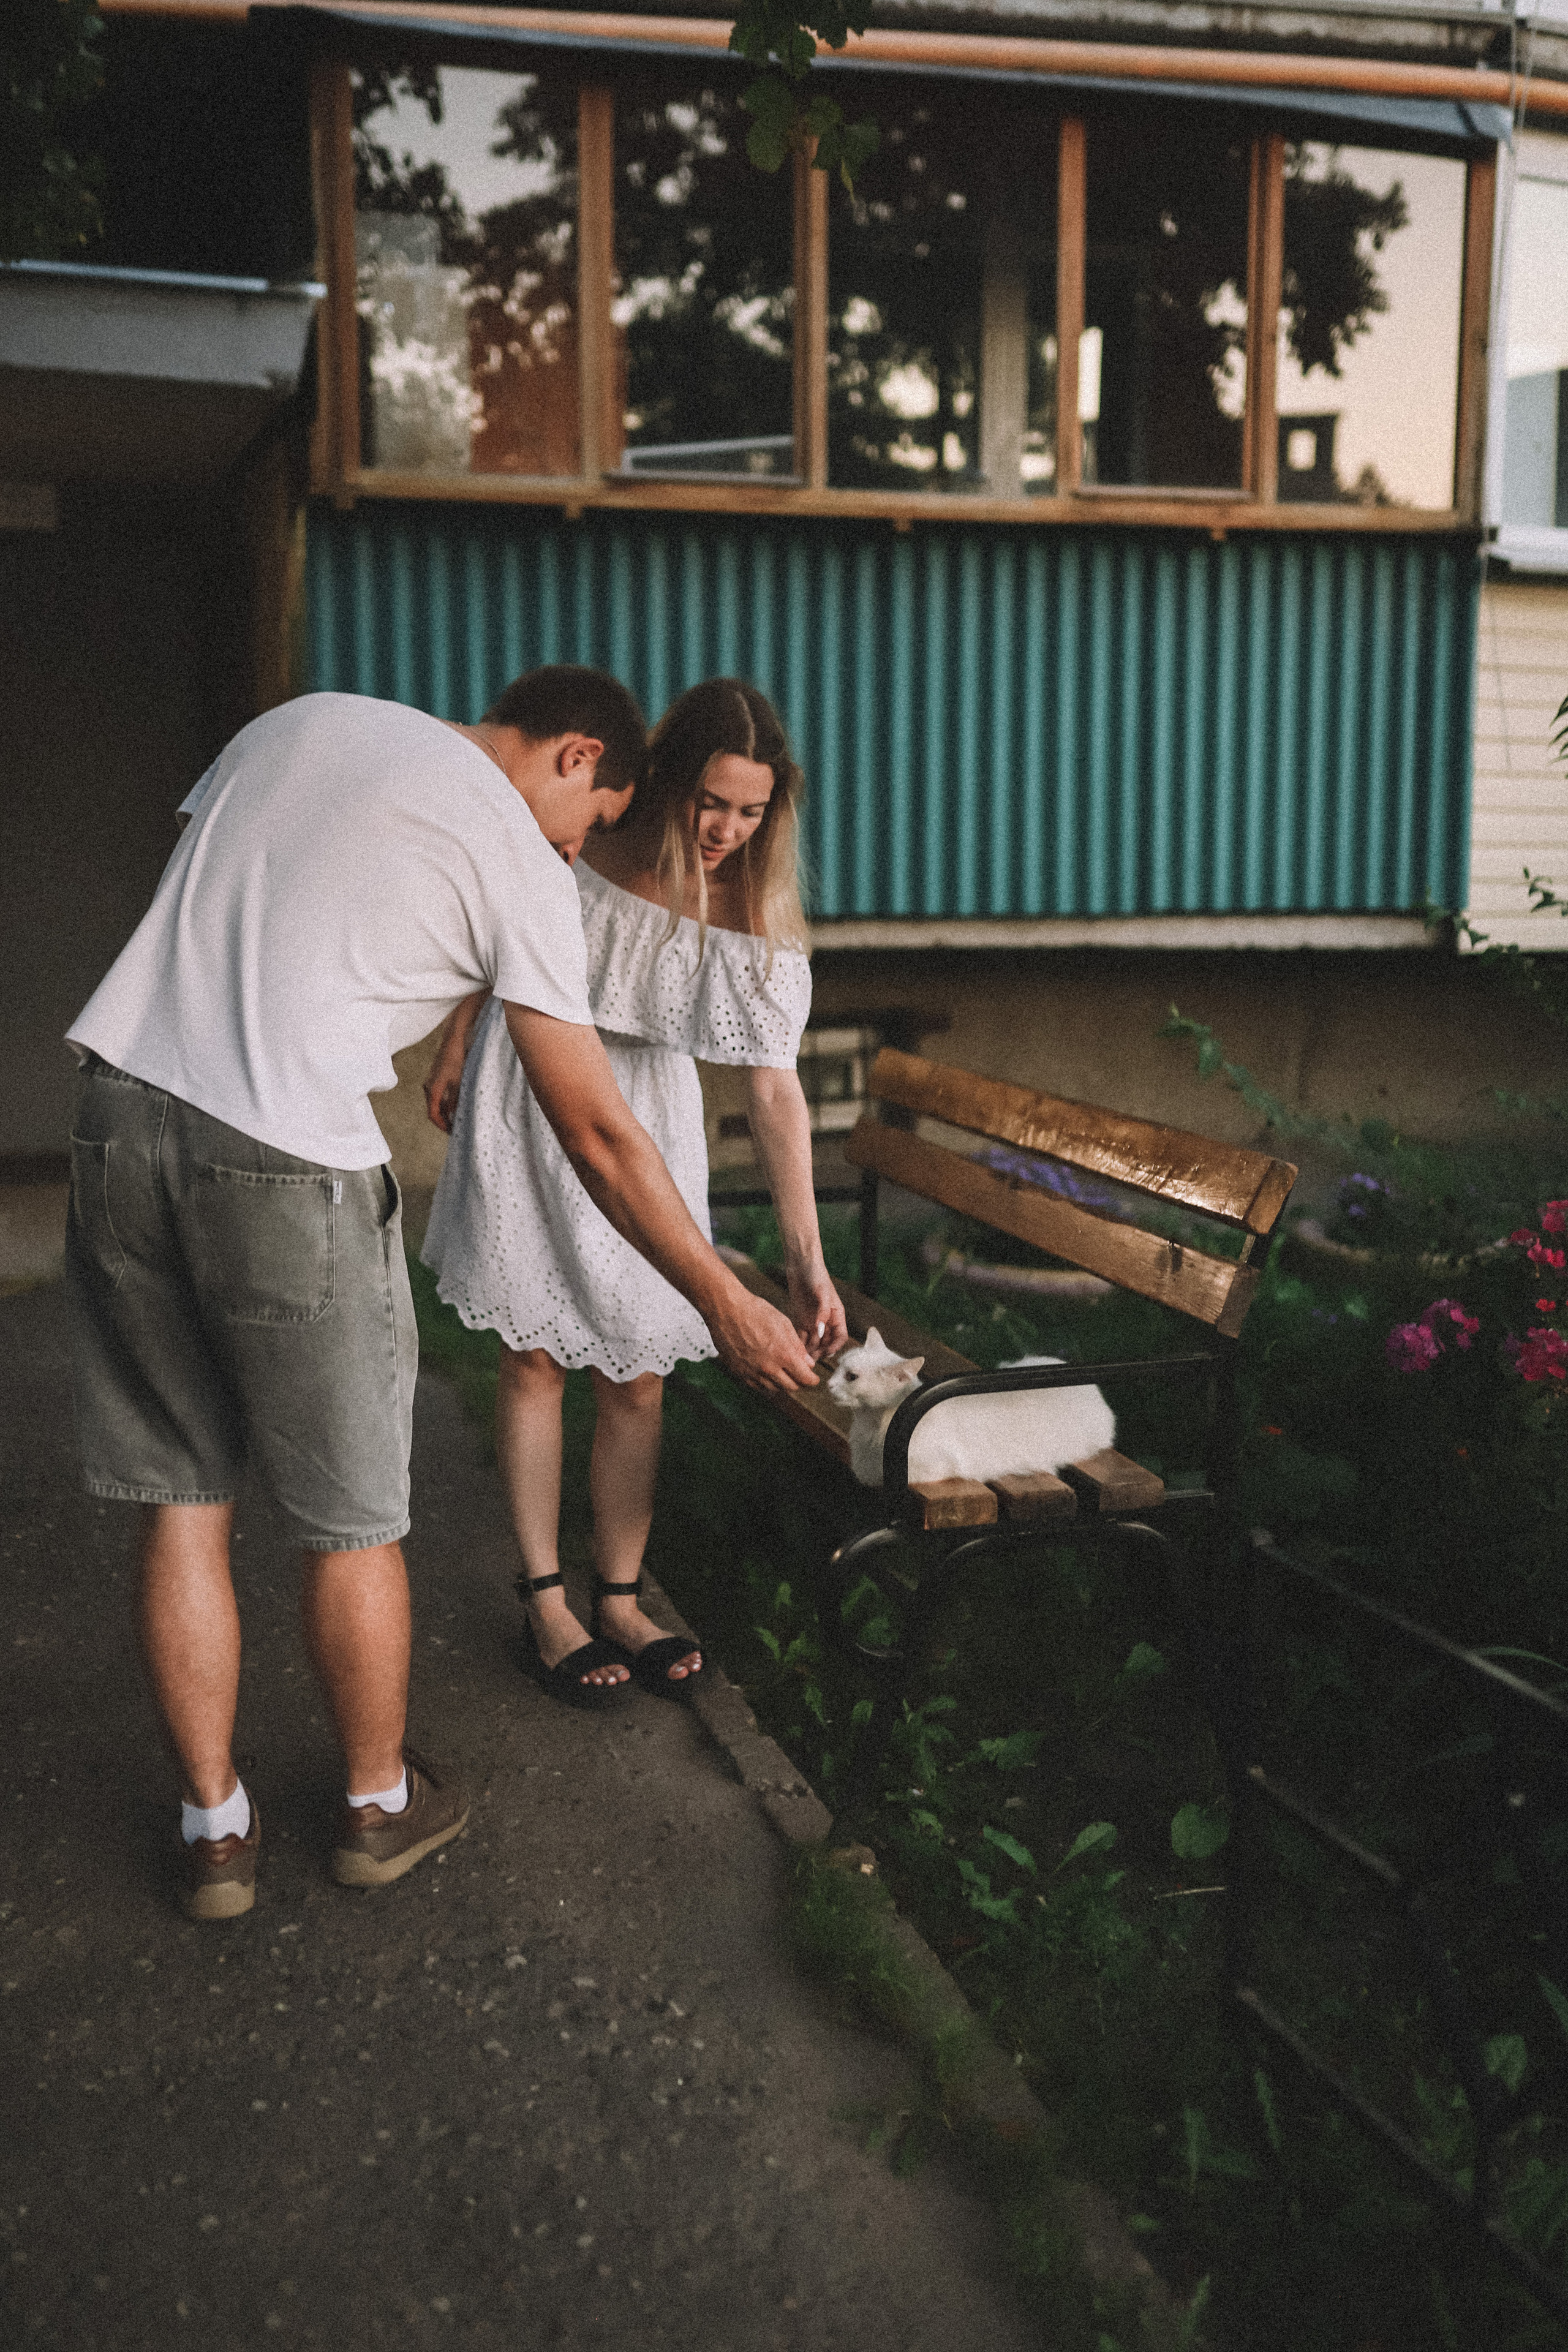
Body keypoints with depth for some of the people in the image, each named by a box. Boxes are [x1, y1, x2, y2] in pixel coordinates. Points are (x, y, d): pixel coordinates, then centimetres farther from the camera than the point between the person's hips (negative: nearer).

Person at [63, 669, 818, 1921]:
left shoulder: (301, 719, 17)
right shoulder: (518, 862, 0)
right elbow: (598, 1136, 0)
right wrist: (726, 1303, 9)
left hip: (119, 1112, 6)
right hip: (290, 1172, -6)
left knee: (182, 1504, 15)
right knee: (354, 1522, 13)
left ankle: (215, 1828, 28)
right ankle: (381, 1804, 32)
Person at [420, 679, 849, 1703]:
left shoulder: (758, 915, -15)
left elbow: (775, 1089, -16)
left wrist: (807, 1259, -19)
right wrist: (454, 1054, 9)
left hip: (647, 1111, 2)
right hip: (528, 1097, -1)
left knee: (637, 1376, 1)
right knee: (536, 1356, 0)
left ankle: (620, 1600, 16)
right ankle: (547, 1601, 11)